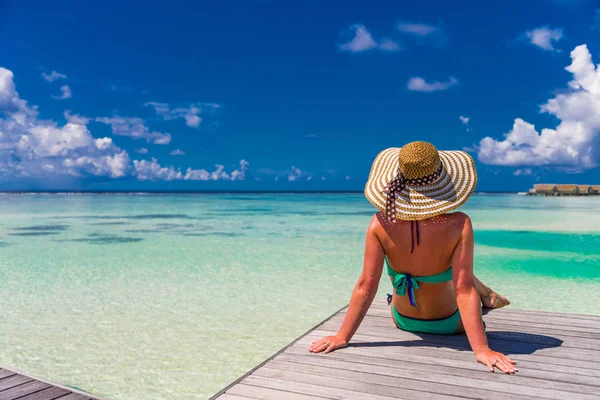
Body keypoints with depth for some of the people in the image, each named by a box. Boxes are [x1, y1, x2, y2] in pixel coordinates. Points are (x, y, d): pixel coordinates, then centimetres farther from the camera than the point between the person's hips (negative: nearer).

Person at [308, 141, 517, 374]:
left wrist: (343, 337, -15)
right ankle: (487, 297, 56)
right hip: (448, 324, -2)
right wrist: (482, 349, -21)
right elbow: (464, 290, -28)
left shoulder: (381, 224, -25)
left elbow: (366, 285, -23)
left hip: (403, 321, 3)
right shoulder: (459, 225, -29)